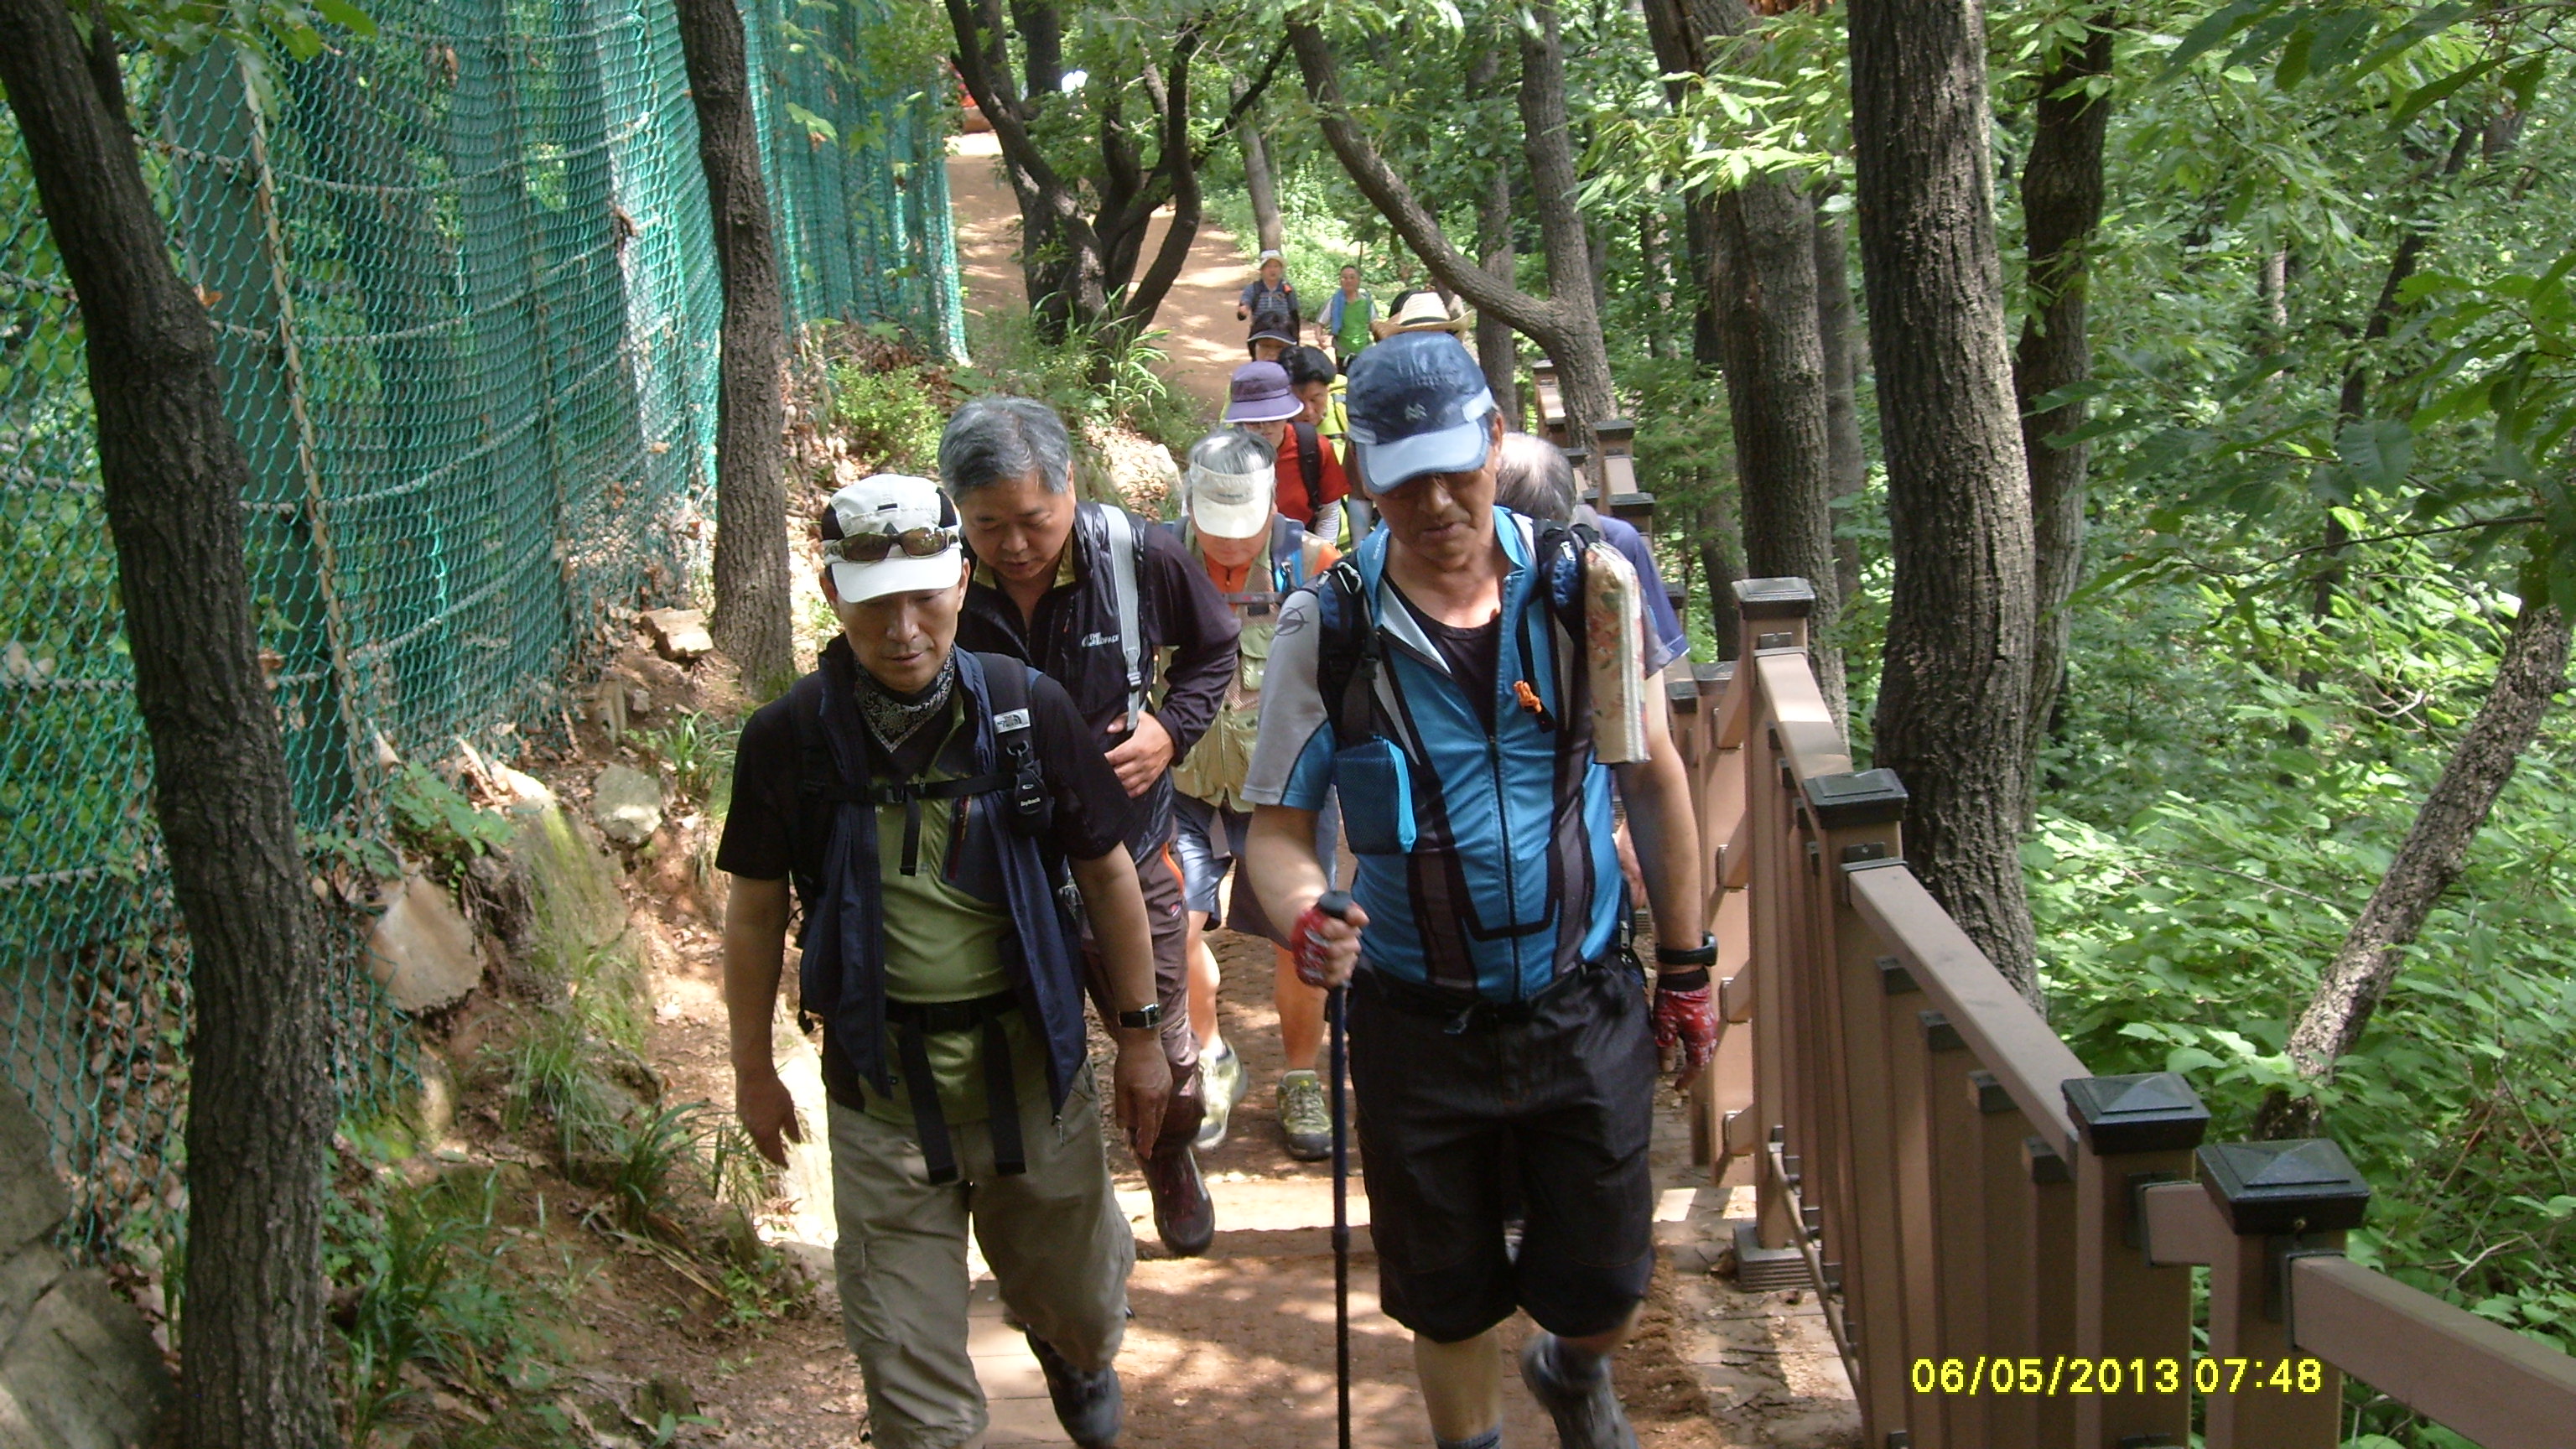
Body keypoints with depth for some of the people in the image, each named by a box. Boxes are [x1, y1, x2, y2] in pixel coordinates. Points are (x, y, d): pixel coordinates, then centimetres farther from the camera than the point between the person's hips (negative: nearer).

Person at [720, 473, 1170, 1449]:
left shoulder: (1027, 709, -10)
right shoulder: (788, 739, -9)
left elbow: (1106, 873, 1)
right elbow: (755, 910, 3)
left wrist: (1138, 1034, 5)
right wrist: (754, 1070, 7)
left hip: (1032, 1068, 1)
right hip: (881, 1088, -1)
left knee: (1080, 1305, 20)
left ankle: (1073, 1356, 56)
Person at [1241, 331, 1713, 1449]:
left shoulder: (1583, 587, -7)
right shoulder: (1327, 627, -10)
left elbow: (1652, 778, 3)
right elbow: (1278, 824, -6)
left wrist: (1687, 968, 6)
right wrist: (1304, 919, -29)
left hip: (1585, 1009, 1)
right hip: (1417, 1024, -1)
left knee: (1605, 1287, 13)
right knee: (1448, 1301, 14)